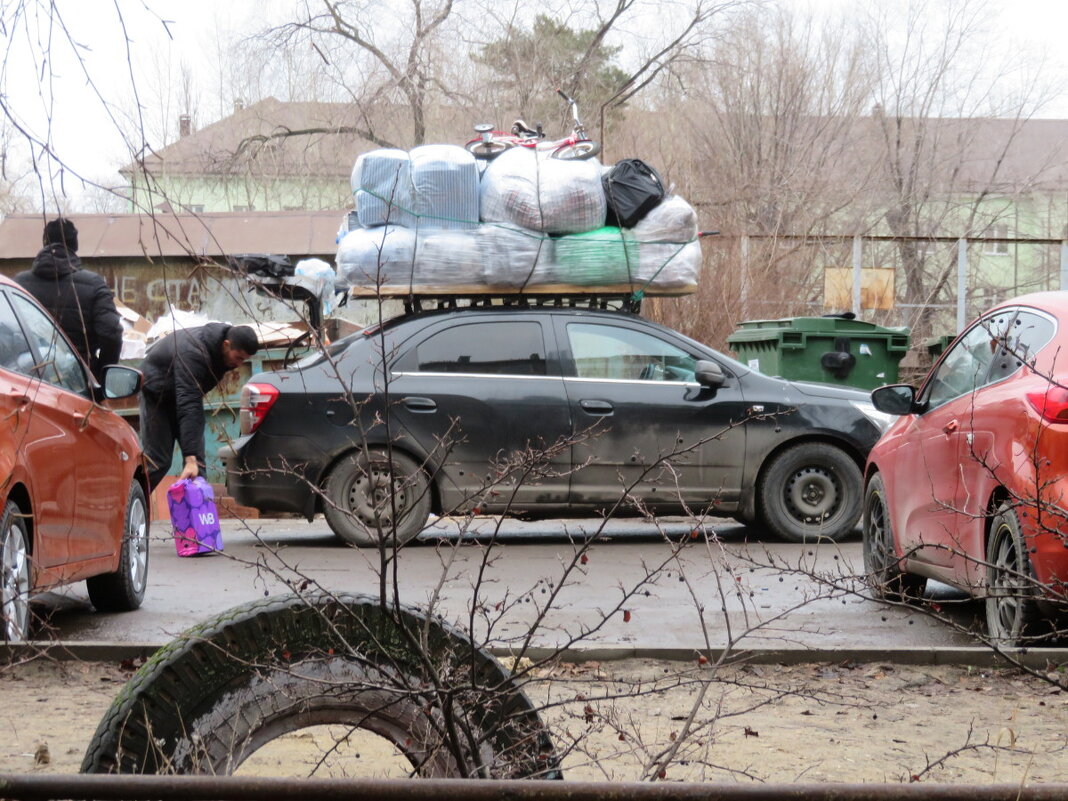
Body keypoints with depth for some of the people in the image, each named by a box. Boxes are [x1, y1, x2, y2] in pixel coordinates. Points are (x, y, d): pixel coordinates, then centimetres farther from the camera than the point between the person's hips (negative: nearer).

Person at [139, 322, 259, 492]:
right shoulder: (194, 353, -41)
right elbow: (188, 406, -46)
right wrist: (190, 458, -51)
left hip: (185, 391, 7)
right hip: (157, 394, -7)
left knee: (197, 460, -4)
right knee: (157, 461, -10)